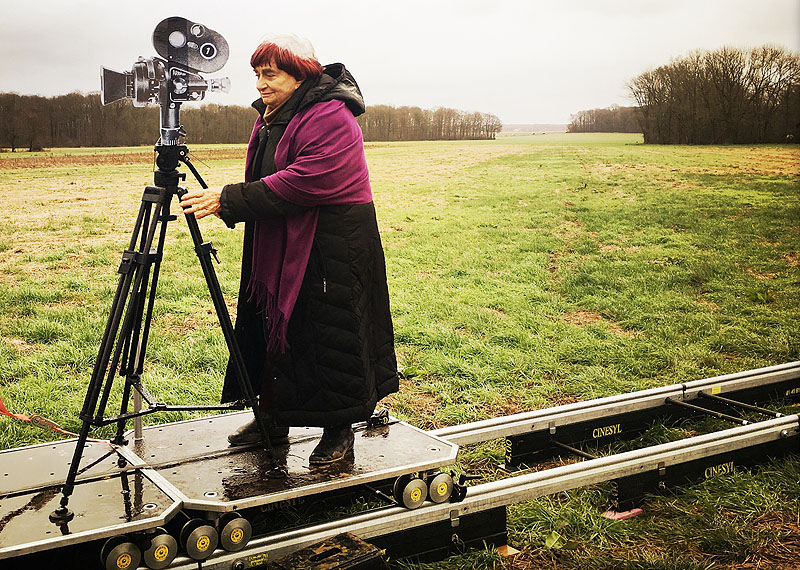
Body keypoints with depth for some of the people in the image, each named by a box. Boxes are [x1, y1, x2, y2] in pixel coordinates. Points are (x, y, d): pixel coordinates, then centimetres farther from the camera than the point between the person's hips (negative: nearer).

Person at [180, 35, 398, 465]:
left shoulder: (330, 118, -18)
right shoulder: (269, 117, 12)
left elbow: (300, 184, -27)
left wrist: (228, 201, -27)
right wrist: (227, 201, -2)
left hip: (331, 247, -9)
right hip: (279, 246, 9)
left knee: (327, 336, -1)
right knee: (271, 325, 13)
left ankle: (339, 429, 14)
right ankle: (272, 418, 27)